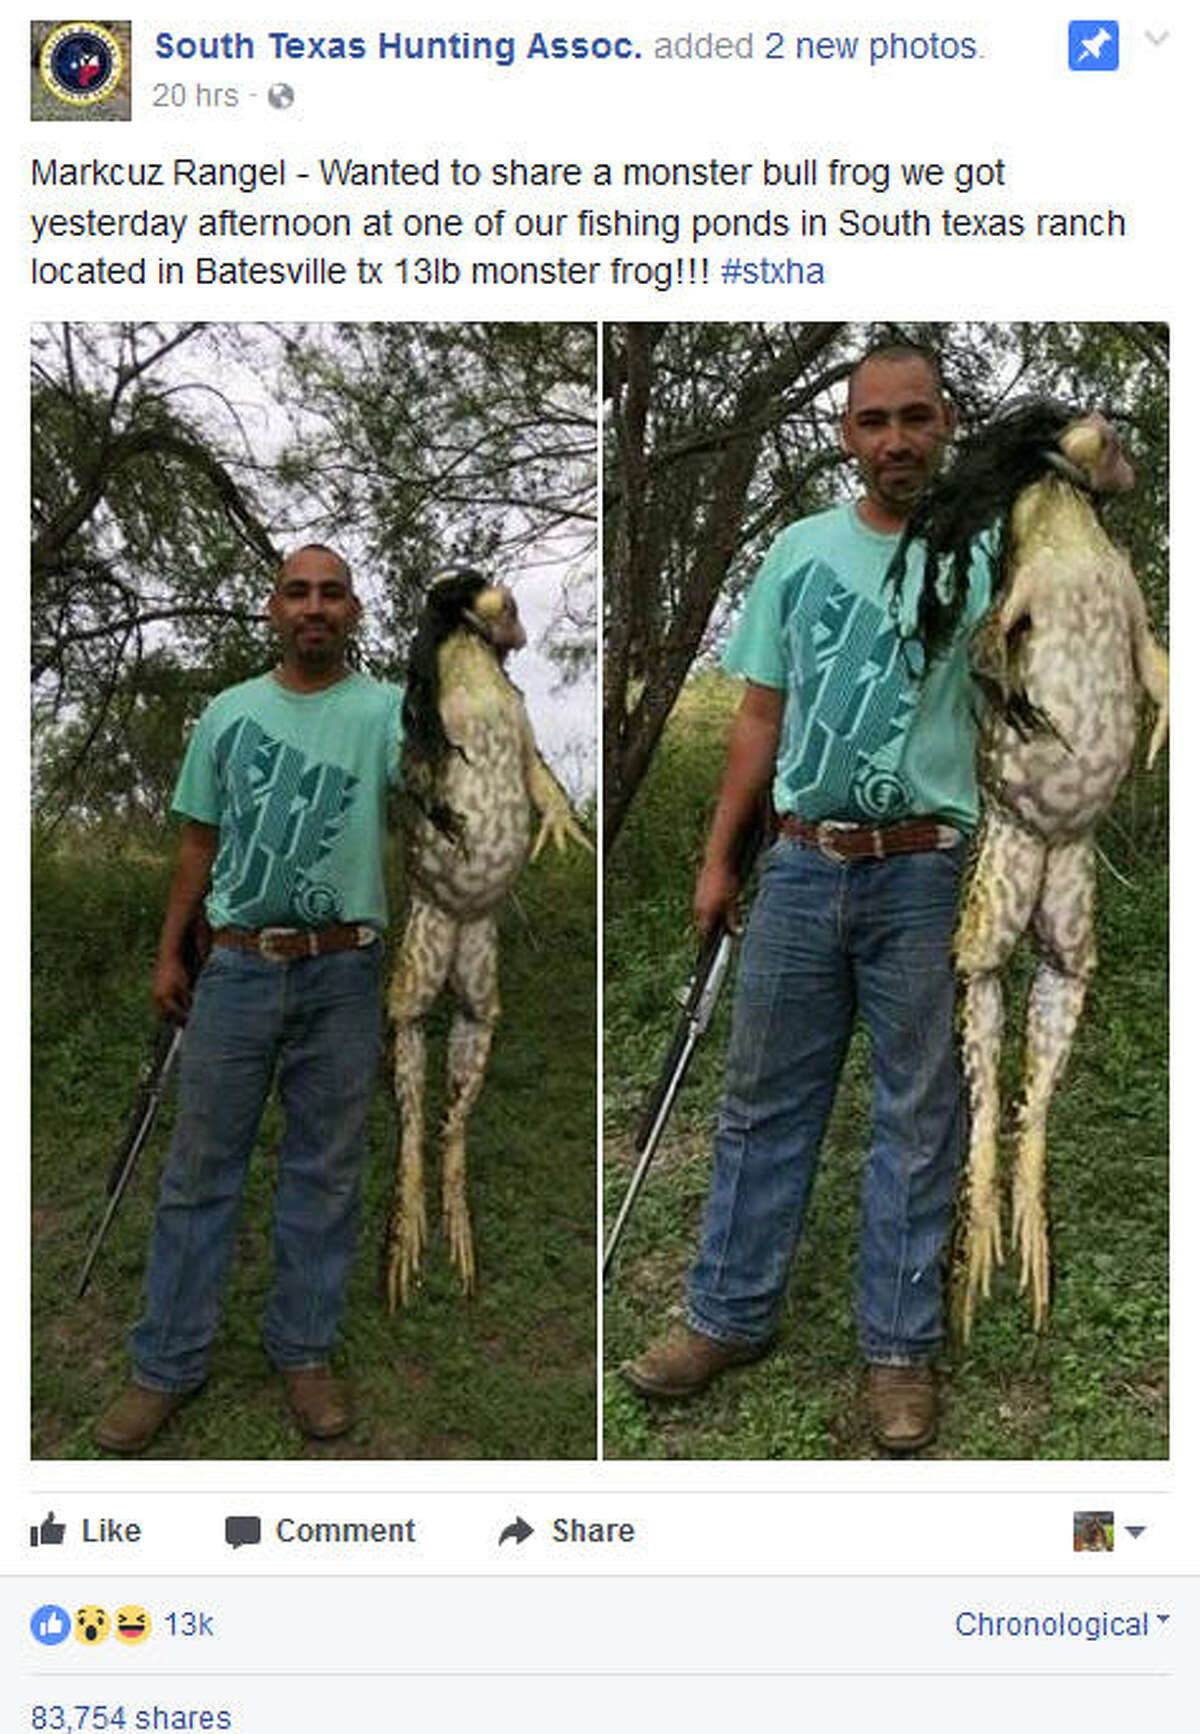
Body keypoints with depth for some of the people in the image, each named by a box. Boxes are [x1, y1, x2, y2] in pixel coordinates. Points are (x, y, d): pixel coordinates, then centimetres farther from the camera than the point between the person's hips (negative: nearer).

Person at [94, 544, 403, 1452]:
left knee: (327, 1170, 10)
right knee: (200, 1169, 8)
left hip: (342, 972, -2)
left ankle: (305, 1350, 27)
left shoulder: (385, 710, -2)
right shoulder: (228, 713, 7)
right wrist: (168, 952, 10)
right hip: (237, 968, 2)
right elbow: (201, 842, 12)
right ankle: (168, 1364, 22)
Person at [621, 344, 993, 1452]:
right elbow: (761, 719, 10)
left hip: (926, 873, -3)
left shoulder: (988, 557, -1)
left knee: (918, 1118, 7)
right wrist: (719, 860, 8)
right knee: (764, 1102, 12)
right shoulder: (800, 550, 8)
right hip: (802, 865, 3)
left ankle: (900, 1348, 23)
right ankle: (729, 1317, 28)